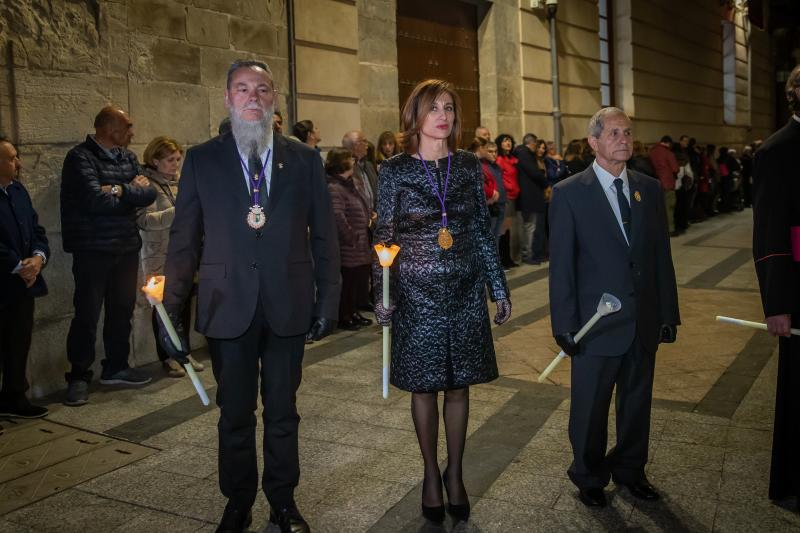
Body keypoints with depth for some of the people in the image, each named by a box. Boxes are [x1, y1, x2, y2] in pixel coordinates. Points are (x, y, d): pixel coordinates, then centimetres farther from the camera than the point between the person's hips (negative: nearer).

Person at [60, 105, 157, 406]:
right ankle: (79, 377, 12)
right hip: (93, 250, -6)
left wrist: (121, 190, -17)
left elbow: (149, 194, 0)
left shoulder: (127, 157, 11)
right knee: (87, 315, 0)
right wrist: (132, 193, -6)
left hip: (127, 247, 7)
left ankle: (116, 367, 28)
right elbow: (96, 200, -22)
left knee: (122, 310, 14)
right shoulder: (80, 158, -10)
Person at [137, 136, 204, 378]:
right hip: (159, 256, -5)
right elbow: (145, 220, -16)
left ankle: (183, 351, 22)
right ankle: (167, 357, 14)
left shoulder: (179, 182, 11)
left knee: (184, 302, 8)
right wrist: (179, 211, -22)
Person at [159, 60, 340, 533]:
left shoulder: (304, 160, 3)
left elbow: (324, 236, 5)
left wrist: (328, 299, 1)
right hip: (228, 307, 0)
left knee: (283, 412, 13)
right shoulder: (202, 160, 2)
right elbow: (184, 240, 0)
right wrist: (172, 310, -3)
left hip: (288, 307, 1)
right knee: (235, 413, 13)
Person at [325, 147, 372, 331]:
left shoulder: (348, 185, 15)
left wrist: (368, 219, 11)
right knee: (348, 283, 1)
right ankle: (344, 317, 15)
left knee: (359, 282, 18)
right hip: (348, 251, -10)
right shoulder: (334, 188, -18)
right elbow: (338, 217, -26)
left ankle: (353, 312, 31)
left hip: (360, 248, 10)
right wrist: (351, 238, -19)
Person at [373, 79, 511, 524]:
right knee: (424, 388, 9)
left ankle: (455, 474, 28)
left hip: (465, 293, 2)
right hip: (416, 294, -2)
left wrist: (500, 288, 6)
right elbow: (385, 237, -2)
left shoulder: (469, 166, 3)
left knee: (459, 386, 10)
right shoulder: (395, 170, -4)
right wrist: (382, 296, -7)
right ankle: (432, 475, 28)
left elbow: (483, 231, 7)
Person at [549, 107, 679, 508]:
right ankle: (589, 477, 32)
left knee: (637, 401, 17)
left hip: (644, 321, 4)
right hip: (597, 322, -4)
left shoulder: (649, 189, 6)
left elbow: (662, 255, 7)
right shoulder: (569, 193, -8)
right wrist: (565, 325, -10)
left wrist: (669, 313, 5)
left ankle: (630, 469, 39)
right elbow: (561, 264, -8)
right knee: (590, 408, 9)